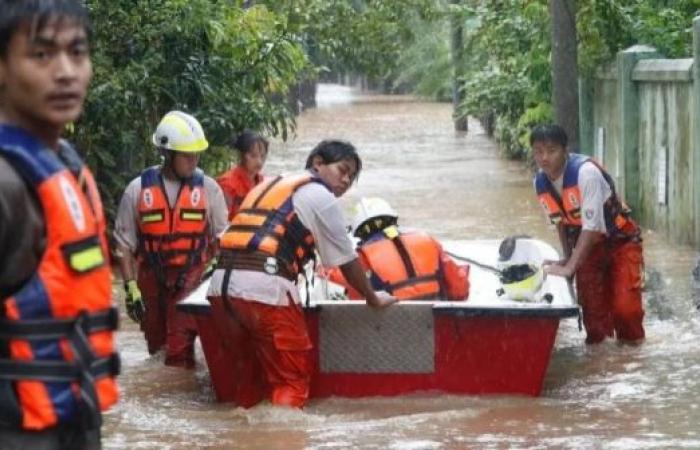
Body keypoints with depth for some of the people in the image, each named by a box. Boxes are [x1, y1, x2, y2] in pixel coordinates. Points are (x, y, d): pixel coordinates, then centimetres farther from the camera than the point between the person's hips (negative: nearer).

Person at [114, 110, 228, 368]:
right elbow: (125, 244, 1)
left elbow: (221, 240, 5)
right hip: (152, 280, 2)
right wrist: (131, 287, -4)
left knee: (180, 350, -13)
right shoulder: (138, 190, -2)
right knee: (156, 346, 14)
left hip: (193, 280, -2)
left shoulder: (208, 189, -1)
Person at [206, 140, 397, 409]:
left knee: (248, 370, 22)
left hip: (221, 285, 7)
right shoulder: (321, 196, 8)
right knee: (291, 377, 2)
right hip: (264, 290, -7)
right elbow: (346, 260, 12)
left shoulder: (270, 185, 28)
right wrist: (373, 299, 27)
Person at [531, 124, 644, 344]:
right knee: (591, 302, 1)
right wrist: (567, 257, 2)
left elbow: (591, 226, -31)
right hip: (589, 244, 6)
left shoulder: (586, 172, -30)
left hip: (620, 240, -6)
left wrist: (570, 268, -32)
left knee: (625, 305, -13)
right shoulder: (540, 183, -9)